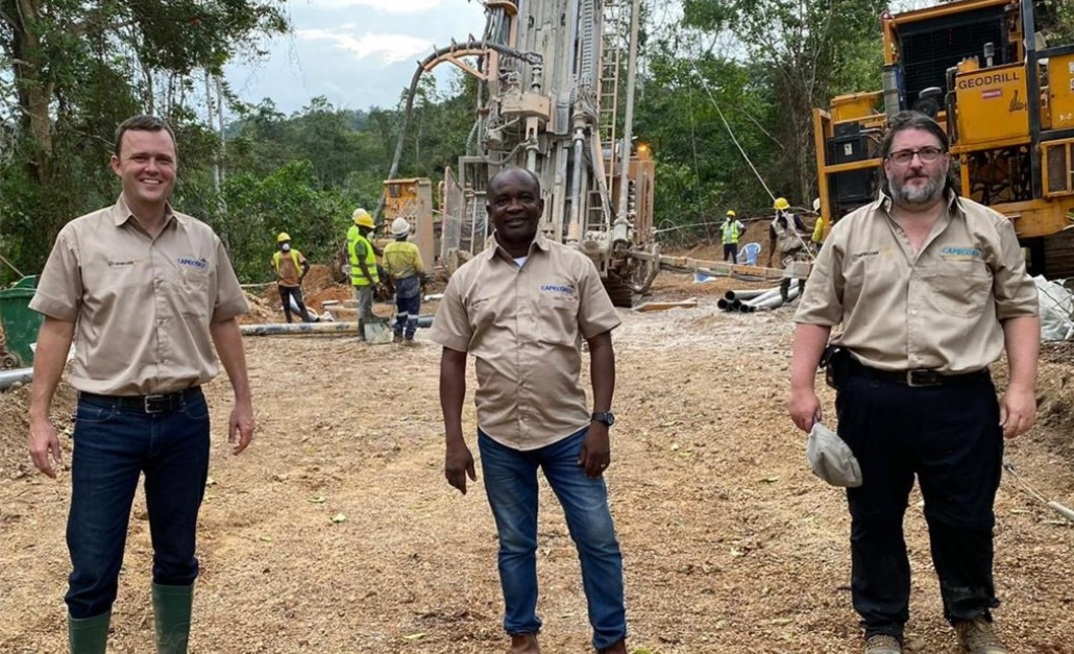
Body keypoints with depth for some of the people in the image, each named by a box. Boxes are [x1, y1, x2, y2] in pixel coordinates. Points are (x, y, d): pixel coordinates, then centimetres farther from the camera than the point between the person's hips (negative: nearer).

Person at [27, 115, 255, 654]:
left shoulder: (203, 241, 5)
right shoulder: (80, 238, -2)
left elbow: (223, 324, 12)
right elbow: (56, 330, -1)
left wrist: (243, 401, 11)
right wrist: (39, 417, -5)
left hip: (185, 418, 3)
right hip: (107, 421, -2)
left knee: (176, 555, 16)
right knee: (93, 569, 4)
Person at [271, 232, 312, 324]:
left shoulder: (295, 253, -1)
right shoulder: (276, 256, 7)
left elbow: (307, 265, -2)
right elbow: (273, 268, 23)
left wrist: (301, 277, -5)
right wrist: (277, 276, 5)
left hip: (295, 284, -3)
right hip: (282, 285, 3)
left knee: (300, 303, -13)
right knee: (286, 306, 5)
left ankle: (308, 322, -14)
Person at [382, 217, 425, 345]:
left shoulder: (388, 248, -8)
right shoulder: (412, 248, -18)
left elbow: (386, 271, 0)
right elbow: (420, 269, -12)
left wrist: (393, 282, 15)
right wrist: (423, 277, 10)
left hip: (397, 283, 4)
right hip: (412, 282, -4)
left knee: (401, 309, 20)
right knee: (413, 310, 4)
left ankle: (398, 335, 21)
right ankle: (409, 337, 1)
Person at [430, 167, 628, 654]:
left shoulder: (575, 267, -1)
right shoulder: (466, 279, 2)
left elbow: (600, 346, 0)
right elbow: (453, 360, 4)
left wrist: (600, 422, -7)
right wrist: (454, 440, 0)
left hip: (569, 432, -1)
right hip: (499, 437, 1)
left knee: (598, 540, 5)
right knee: (515, 544, 15)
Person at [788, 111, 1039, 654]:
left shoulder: (988, 229, 4)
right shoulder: (850, 233, 4)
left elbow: (1019, 309, 5)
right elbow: (816, 314, 4)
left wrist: (1021, 386, -5)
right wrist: (801, 386, -3)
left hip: (961, 401, 0)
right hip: (871, 399, 1)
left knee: (966, 520, 11)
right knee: (874, 520, 11)